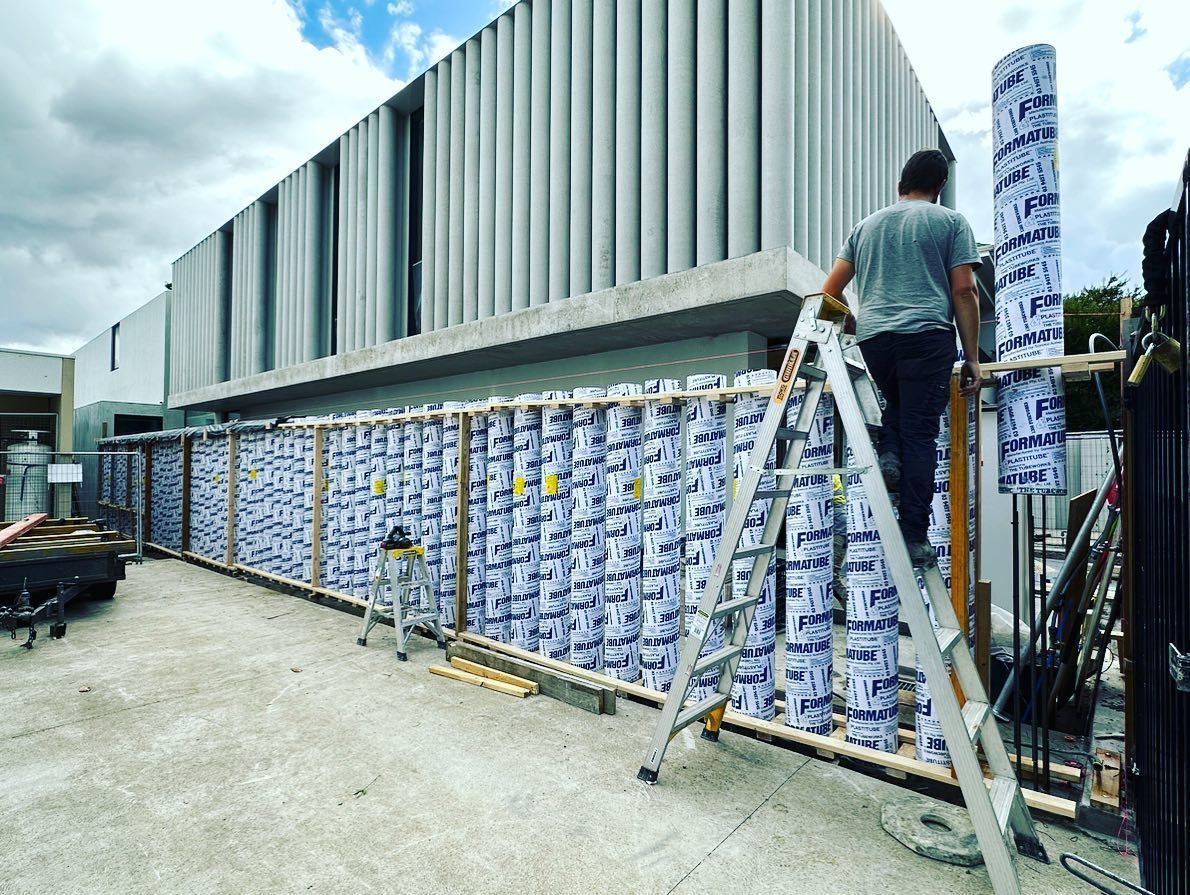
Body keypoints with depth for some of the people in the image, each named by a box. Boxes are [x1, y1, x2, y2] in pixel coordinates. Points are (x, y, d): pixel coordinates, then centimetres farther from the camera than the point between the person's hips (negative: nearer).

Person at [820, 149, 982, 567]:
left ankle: (888, 453, 1)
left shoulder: (867, 224, 21)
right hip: (927, 333, -3)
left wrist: (854, 324, 33)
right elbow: (964, 291, 3)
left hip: (872, 337, 3)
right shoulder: (952, 222, 13)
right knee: (920, 432, -3)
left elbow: (830, 289, 18)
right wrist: (972, 357, 5)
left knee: (896, 402, 29)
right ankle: (914, 537, -3)